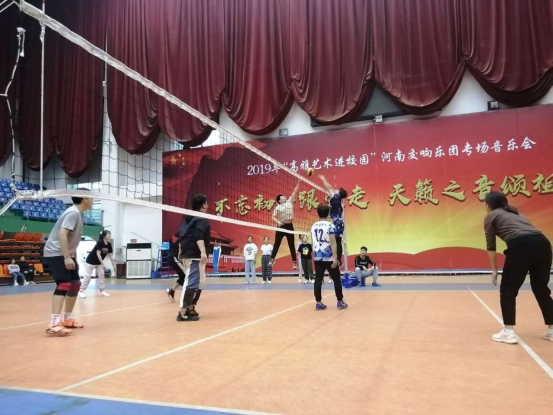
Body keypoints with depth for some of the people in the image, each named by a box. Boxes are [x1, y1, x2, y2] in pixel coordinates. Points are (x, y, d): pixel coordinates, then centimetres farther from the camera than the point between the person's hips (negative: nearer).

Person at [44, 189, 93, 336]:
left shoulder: (78, 214, 12)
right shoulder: (73, 213, -17)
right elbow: (62, 234, -27)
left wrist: (73, 257, 22)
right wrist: (67, 258, -30)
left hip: (66, 254, 10)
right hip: (56, 253, -10)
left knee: (75, 284, 12)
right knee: (63, 284, -21)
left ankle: (67, 319, 22)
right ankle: (54, 324, -25)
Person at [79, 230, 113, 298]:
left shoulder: (109, 244, -5)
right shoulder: (100, 242, -25)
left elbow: (111, 255, -1)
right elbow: (98, 254, -29)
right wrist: (103, 264, -31)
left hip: (99, 262, 7)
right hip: (90, 261, -7)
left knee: (102, 275, 2)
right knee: (87, 276, -6)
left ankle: (102, 291, 8)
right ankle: (81, 291, 1)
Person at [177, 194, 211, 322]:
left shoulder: (187, 218, 18)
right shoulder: (201, 219, -9)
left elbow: (181, 235, 22)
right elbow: (199, 236, -23)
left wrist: (181, 252, 29)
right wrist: (203, 252, -32)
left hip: (187, 254, 10)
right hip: (194, 255, -10)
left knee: (200, 282, 17)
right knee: (192, 283, -10)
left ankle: (190, 308, 20)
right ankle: (183, 312, -11)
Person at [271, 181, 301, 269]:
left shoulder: (290, 202, 6)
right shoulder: (277, 207, 0)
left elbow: (295, 192, 4)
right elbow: (273, 217, -3)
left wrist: (298, 182, -1)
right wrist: (277, 221, -22)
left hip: (289, 226, 1)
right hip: (281, 226, -1)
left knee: (291, 245, 5)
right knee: (277, 244, 6)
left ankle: (294, 262, 8)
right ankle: (272, 259, 15)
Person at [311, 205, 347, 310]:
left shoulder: (313, 226, 8)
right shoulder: (330, 225, -9)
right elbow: (333, 242, -15)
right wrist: (335, 258, -16)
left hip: (317, 257, 5)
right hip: (329, 257, -5)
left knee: (318, 280, 5)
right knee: (336, 279, 8)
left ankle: (318, 303, 6)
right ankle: (340, 302, 13)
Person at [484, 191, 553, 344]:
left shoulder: (491, 216, 15)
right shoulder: (515, 213, 33)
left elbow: (491, 246, 12)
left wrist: (494, 270, 17)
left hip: (521, 246, -6)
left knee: (508, 290, 7)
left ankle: (508, 332, 4)